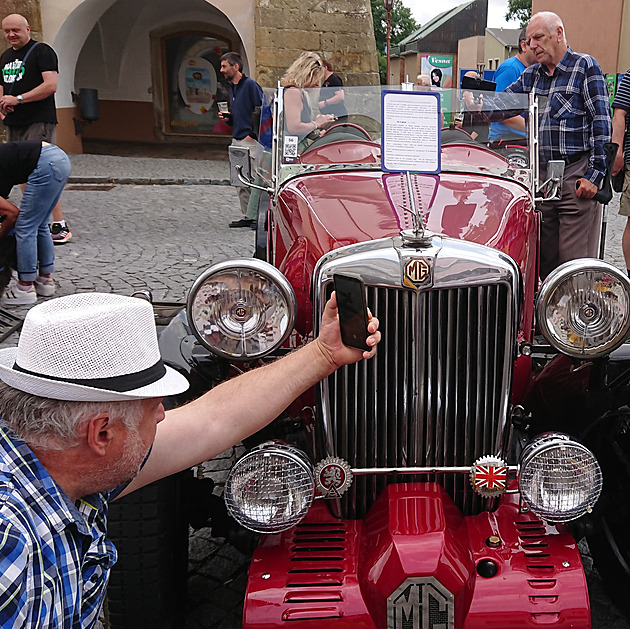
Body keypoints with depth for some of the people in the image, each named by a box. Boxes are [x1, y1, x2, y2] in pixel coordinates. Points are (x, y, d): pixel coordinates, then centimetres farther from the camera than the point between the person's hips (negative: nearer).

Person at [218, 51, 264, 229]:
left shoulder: (250, 85, -10)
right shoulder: (232, 87, 17)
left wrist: (253, 134, -16)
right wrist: (227, 117, 6)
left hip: (250, 141, -9)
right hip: (236, 141, 9)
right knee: (242, 183, 10)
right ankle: (247, 216, 17)